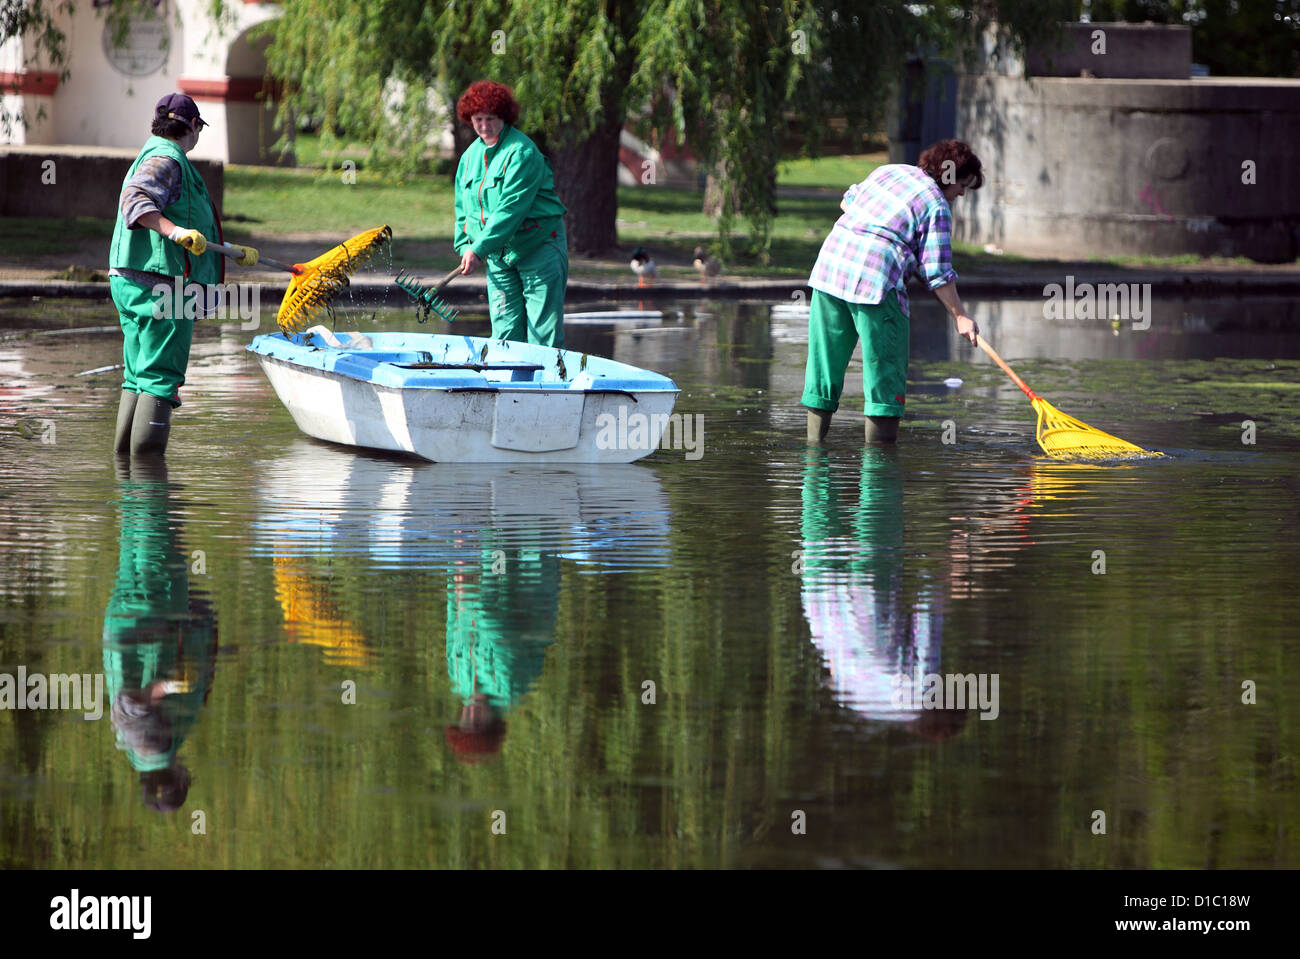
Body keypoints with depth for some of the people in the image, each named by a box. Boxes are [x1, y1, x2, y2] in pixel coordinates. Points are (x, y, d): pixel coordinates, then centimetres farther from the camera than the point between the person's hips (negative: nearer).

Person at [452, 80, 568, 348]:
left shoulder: (522, 152, -16)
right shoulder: (471, 156, 9)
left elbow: (511, 208, -23)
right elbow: (463, 209, 17)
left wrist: (479, 248, -26)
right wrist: (465, 245, 2)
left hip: (538, 247, -7)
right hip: (498, 255, 7)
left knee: (543, 333, -8)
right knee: (505, 331, 2)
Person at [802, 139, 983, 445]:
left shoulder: (888, 171, 18)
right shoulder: (937, 207, -3)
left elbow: (848, 201, 33)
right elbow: (937, 273, -7)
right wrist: (960, 316, -1)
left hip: (830, 264, 7)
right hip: (875, 281, -7)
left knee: (826, 357, 13)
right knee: (885, 363, 1)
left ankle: (814, 439, 18)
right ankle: (878, 442, -2)